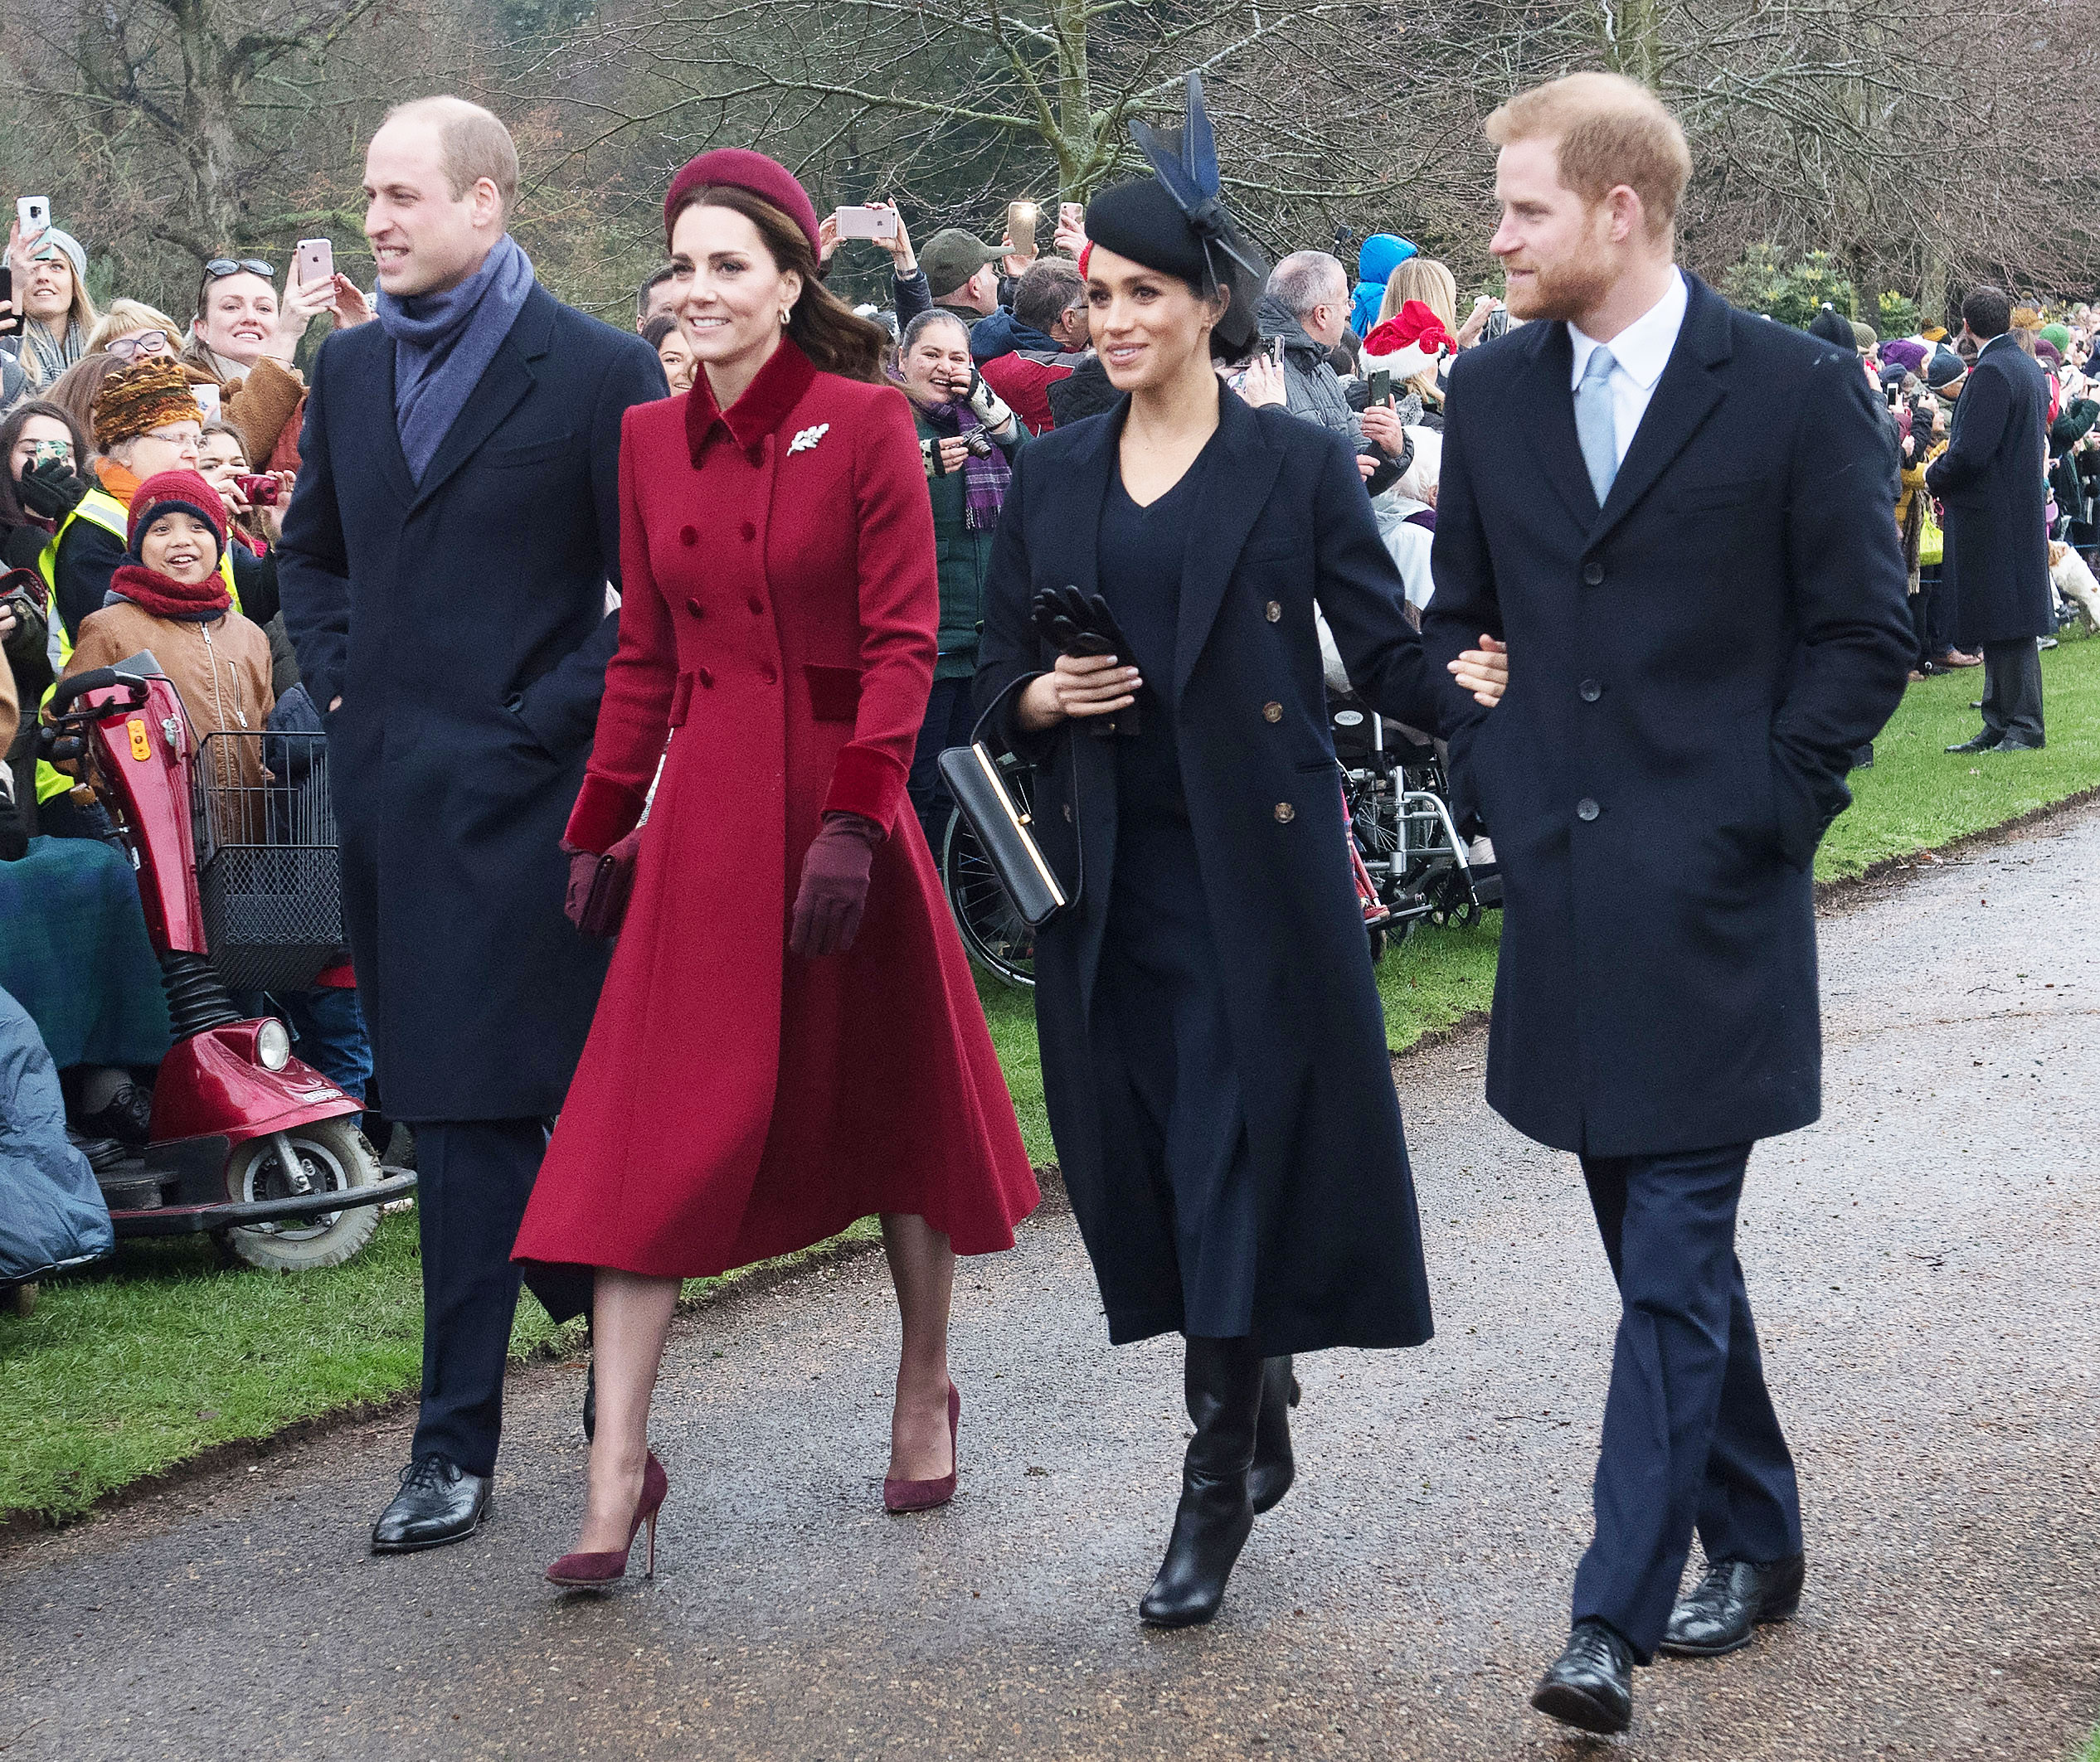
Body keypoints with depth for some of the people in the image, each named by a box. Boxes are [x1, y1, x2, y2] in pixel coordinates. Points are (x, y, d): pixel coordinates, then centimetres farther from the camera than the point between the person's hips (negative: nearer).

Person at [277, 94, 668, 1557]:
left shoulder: (601, 372, -7)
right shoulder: (351, 367, 13)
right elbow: (312, 549, 25)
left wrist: (549, 720, -11)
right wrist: (340, 684, 11)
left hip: (520, 792, -7)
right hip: (387, 785, 7)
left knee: (475, 1108, -6)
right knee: (452, 1105, 12)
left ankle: (458, 1442, -1)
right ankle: (606, 1298, 30)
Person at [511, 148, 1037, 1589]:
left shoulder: (864, 425, -6)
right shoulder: (651, 442, 7)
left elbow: (903, 639, -10)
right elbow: (645, 657, 13)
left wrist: (855, 821, -18)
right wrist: (598, 832, 10)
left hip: (837, 798, -3)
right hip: (704, 810, 3)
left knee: (892, 1099, 12)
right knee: (659, 1129, -4)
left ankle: (927, 1390, 32)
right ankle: (621, 1469, -2)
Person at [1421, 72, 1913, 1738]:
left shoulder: (1796, 390, -7)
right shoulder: (1492, 387, 7)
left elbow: (1865, 634, -4)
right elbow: (1459, 608, 18)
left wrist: (1757, 810, -9)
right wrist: (1491, 777, 7)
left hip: (1713, 894, -5)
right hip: (1564, 880, 6)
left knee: (1675, 1253, -8)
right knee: (1657, 1240, 14)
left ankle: (1617, 1616, -9)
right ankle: (1754, 1535, 29)